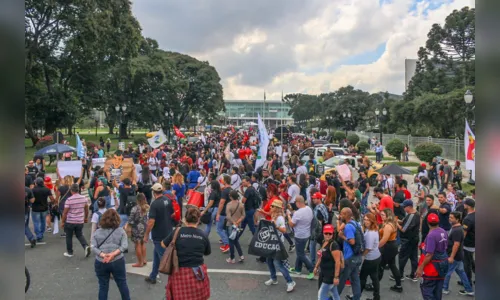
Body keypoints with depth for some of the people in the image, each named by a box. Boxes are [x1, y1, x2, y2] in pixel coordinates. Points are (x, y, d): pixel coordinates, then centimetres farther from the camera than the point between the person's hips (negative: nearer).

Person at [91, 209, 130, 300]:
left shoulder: (97, 232, 4)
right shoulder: (121, 231, 1)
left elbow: (93, 247, -5)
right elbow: (124, 245, -9)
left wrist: (103, 255, -13)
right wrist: (113, 254, -15)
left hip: (101, 263, 1)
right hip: (117, 261, 0)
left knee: (103, 286, 13)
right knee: (122, 284, 15)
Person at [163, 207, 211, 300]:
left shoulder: (177, 232, -8)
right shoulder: (203, 235, -4)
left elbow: (163, 245, 7)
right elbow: (207, 253, 11)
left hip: (180, 273, -1)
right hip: (198, 272, 1)